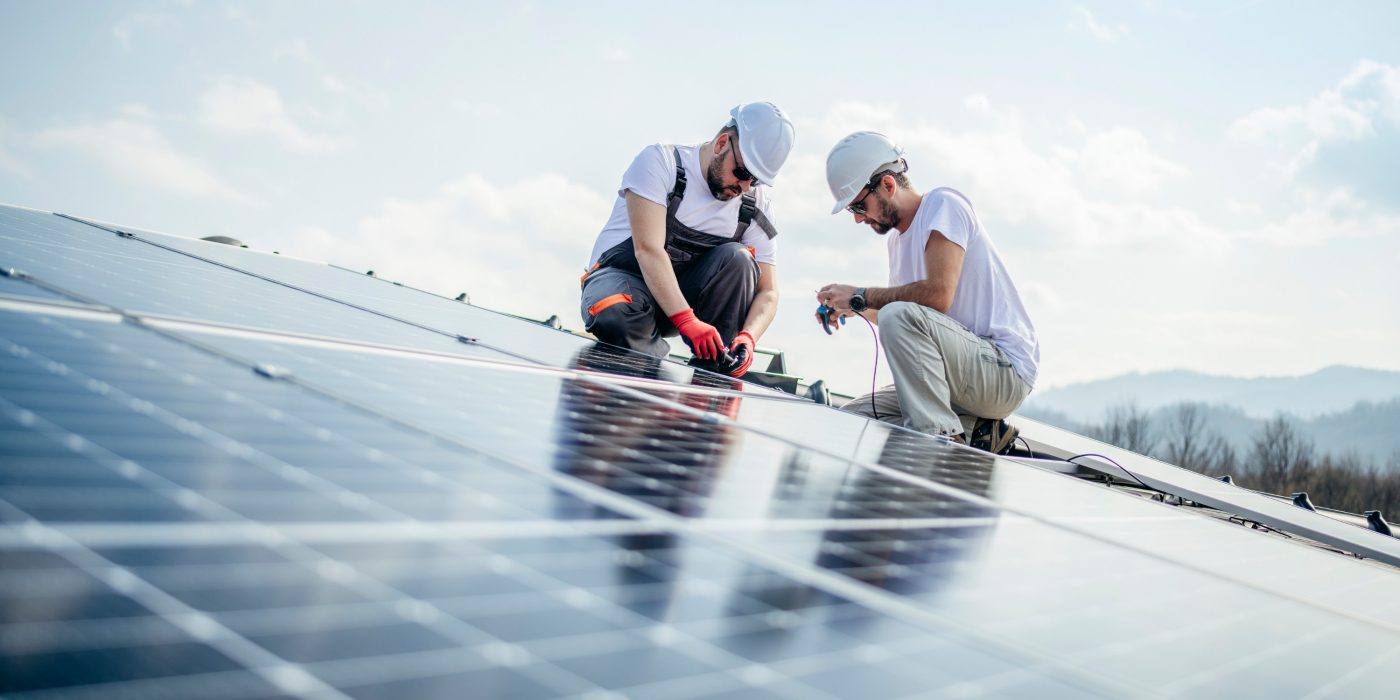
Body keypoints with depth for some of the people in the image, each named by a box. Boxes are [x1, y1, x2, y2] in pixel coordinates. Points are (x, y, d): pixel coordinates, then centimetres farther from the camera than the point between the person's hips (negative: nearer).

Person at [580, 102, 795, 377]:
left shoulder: (756, 206, -2)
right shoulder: (660, 162, -15)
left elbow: (767, 292, -4)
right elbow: (648, 251, -26)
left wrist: (747, 337, -27)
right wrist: (688, 321, -38)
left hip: (684, 291, 4)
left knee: (736, 259, -24)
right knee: (616, 318, -39)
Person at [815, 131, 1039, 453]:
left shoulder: (943, 204, -9)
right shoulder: (898, 239, 16)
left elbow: (937, 295, -24)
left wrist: (860, 296, -14)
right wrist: (855, 309, 7)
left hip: (1006, 369, -9)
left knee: (900, 316, -32)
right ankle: (969, 431, -2)